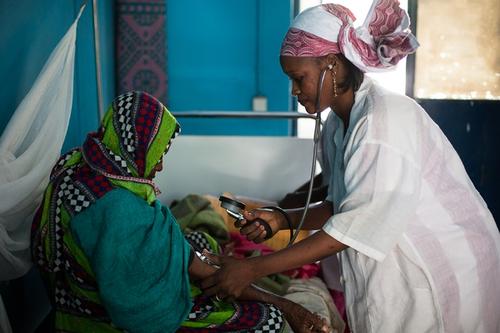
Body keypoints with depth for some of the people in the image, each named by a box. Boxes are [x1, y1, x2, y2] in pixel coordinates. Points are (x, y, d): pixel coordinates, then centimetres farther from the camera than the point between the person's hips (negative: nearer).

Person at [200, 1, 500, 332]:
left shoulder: (387, 119, -24)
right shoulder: (338, 125, 1)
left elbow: (357, 227, -27)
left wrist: (253, 268, -25)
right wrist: (282, 219, -8)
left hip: (447, 277, -7)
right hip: (401, 271, 7)